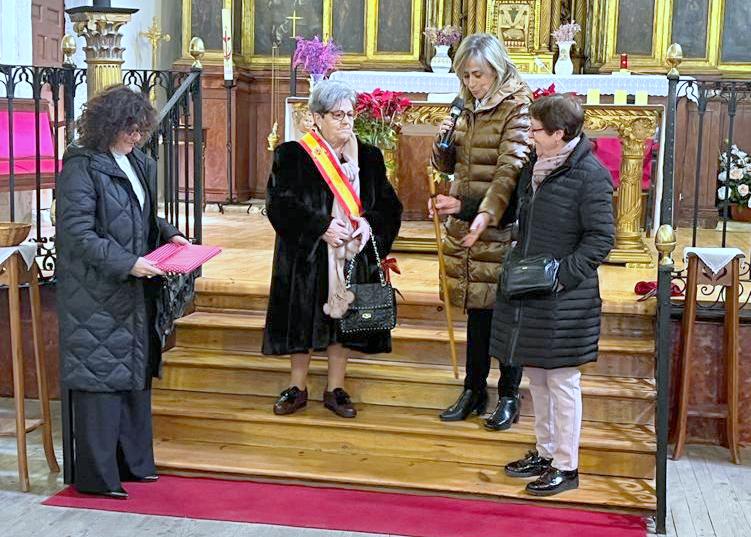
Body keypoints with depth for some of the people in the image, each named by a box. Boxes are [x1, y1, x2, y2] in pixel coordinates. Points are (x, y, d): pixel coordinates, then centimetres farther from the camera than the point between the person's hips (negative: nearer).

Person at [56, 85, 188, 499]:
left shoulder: (139, 164, 10)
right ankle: (96, 476, 7)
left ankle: (133, 462, 26)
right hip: (96, 295, -8)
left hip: (135, 293, 8)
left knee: (135, 372, 14)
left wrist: (168, 234, 4)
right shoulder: (81, 168, -13)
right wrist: (127, 263, -24)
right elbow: (78, 234, -18)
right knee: (101, 375, -3)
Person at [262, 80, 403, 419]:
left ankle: (335, 390, 21)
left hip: (353, 259, 3)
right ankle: (297, 389, 20)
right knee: (304, 321, 4)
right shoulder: (292, 155, -4)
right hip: (306, 258, -3)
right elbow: (280, 203, -11)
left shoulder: (369, 157, 7)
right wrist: (322, 226, -20)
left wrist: (369, 222, -13)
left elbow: (389, 204, 7)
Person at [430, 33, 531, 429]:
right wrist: (442, 141, -5)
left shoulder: (516, 109, -11)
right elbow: (446, 165, 17)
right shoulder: (468, 108, 12)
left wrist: (485, 215, -35)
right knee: (476, 312, 14)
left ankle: (509, 397, 15)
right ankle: (474, 392, 24)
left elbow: (509, 170, -22)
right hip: (465, 224, 7)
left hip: (500, 228, -7)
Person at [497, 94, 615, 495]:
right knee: (536, 376, 16)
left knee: (561, 381, 1)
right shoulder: (536, 165, 9)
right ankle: (545, 452, 31)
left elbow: (601, 237, -14)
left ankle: (566, 467, 14)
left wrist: (562, 275, -18)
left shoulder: (589, 175, -15)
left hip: (565, 298, -8)